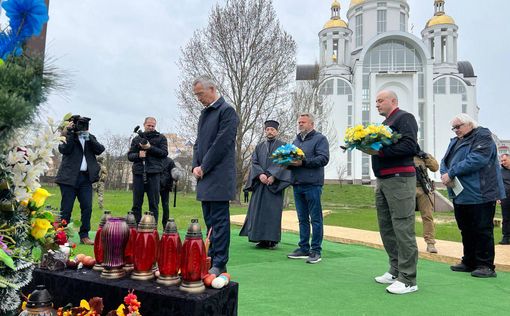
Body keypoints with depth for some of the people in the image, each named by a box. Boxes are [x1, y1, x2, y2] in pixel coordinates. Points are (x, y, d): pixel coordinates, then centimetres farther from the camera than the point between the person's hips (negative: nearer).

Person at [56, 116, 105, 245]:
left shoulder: (91, 138, 14)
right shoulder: (68, 136, 3)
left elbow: (100, 150, -1)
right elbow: (64, 149, -14)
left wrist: (89, 138, -11)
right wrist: (70, 132, -13)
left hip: (86, 177, 4)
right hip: (69, 177, -3)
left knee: (87, 208, 1)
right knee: (66, 209, 1)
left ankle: (84, 236, 11)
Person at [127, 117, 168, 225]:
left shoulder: (161, 138, 11)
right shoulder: (136, 139, 18)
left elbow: (164, 153, -2)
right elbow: (129, 156, 13)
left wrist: (150, 148, -11)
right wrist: (138, 155, -8)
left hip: (153, 173, -2)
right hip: (138, 172, 2)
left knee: (154, 203, 0)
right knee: (136, 204, 4)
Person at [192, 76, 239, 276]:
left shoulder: (227, 111, -7)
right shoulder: (204, 113, 19)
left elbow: (222, 143, -14)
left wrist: (204, 168, -11)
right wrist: (195, 166, 5)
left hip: (219, 177, -8)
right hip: (205, 177, 9)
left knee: (219, 221, -5)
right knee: (210, 221, 13)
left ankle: (219, 265, 2)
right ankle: (211, 260, 22)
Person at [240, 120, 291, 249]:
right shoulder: (259, 147, 16)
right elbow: (254, 162, 6)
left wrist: (273, 176, -17)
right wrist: (260, 174, -12)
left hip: (275, 184, -3)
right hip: (260, 183, 4)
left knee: (273, 210, -4)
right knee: (258, 210, 1)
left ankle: (272, 240, 2)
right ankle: (262, 239, 8)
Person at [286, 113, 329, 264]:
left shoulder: (320, 138, 1)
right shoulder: (296, 141, 22)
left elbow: (323, 159, -12)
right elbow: (290, 158, 23)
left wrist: (303, 162, -20)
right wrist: (288, 162, -1)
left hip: (312, 184, -7)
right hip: (297, 184, 7)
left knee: (315, 219, -1)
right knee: (302, 219, 11)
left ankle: (316, 251, 5)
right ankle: (304, 249, 19)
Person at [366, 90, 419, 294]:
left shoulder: (404, 118, -3)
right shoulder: (385, 123, 24)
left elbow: (409, 146, -18)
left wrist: (380, 151, -21)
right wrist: (370, 147, 3)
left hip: (400, 179, -9)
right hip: (383, 180, 10)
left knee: (403, 228, -8)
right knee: (386, 227, 12)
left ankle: (408, 279, -2)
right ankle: (395, 270, 23)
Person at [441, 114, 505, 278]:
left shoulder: (483, 136, -6)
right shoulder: (455, 141, 19)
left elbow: (477, 159, -21)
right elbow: (445, 161, 11)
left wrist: (451, 173, -20)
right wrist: (445, 174, -12)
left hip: (480, 194, -8)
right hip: (460, 194, 8)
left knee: (482, 230, -1)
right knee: (466, 230, 13)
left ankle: (485, 265, 8)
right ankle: (469, 262, 23)